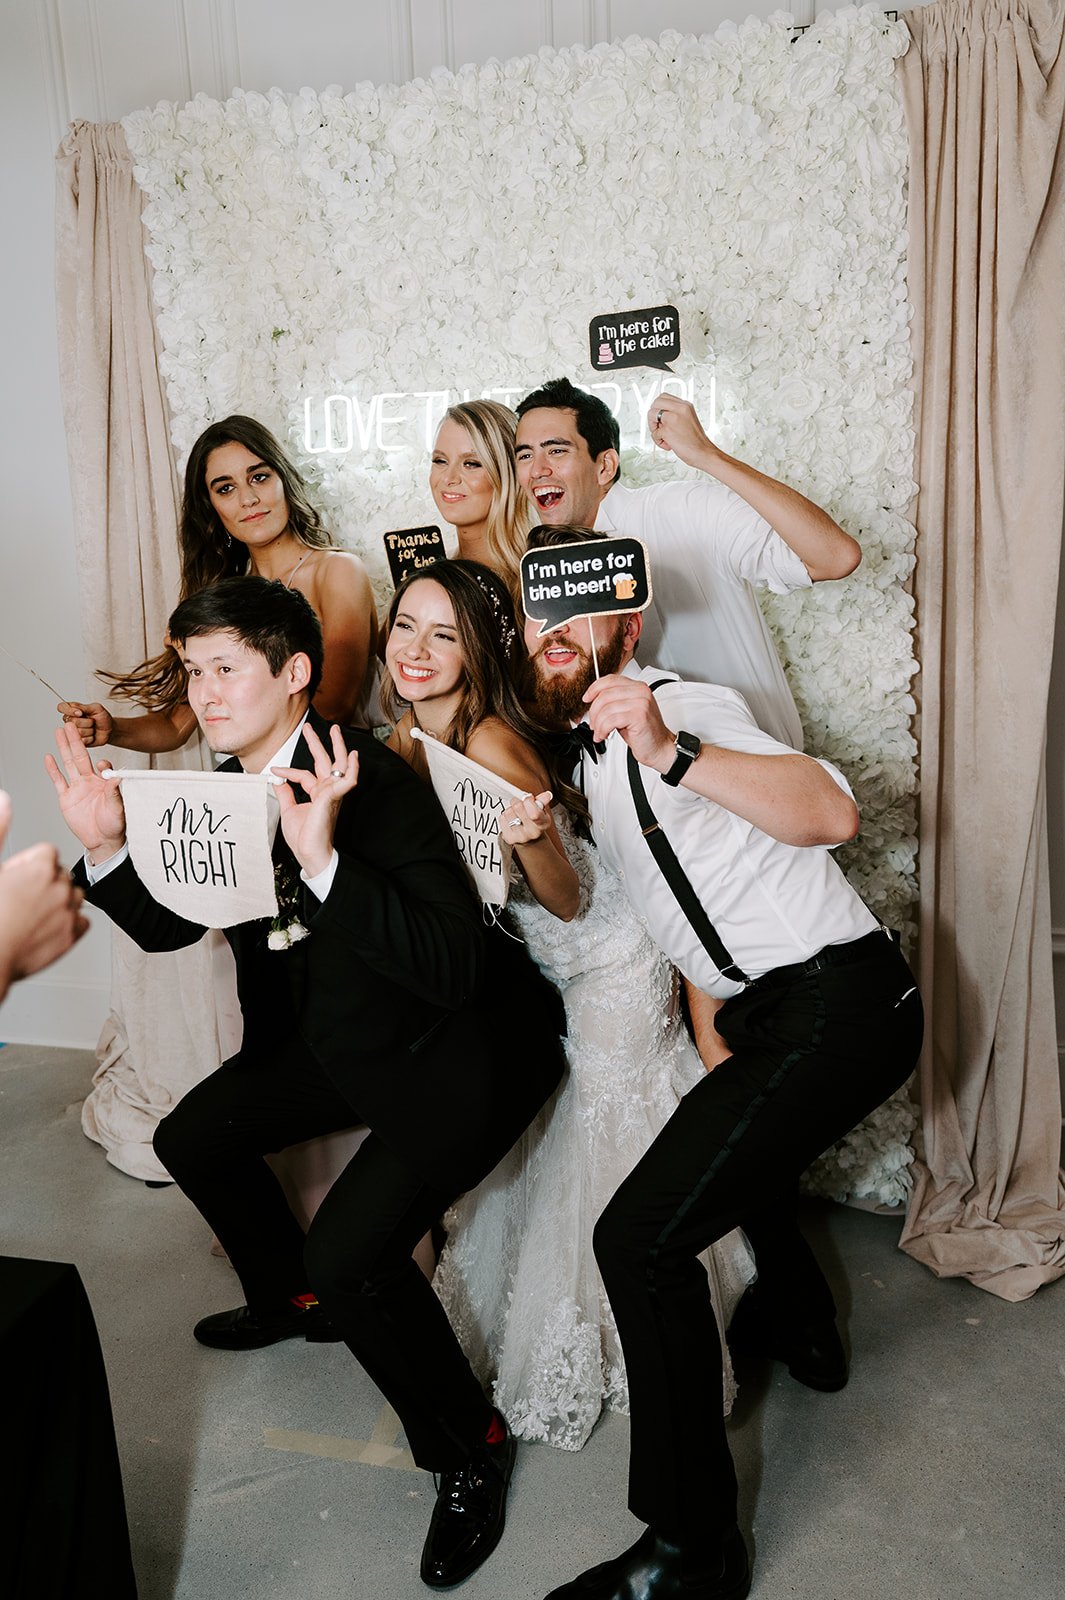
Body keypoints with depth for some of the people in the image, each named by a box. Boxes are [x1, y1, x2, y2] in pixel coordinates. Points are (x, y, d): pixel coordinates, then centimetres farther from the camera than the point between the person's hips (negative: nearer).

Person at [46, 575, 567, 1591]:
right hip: (339, 1039, 9)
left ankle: (469, 1448, 9)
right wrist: (106, 848, -8)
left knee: (350, 1250, -21)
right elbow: (167, 924, 10)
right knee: (192, 1138, 18)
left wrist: (324, 860, -46)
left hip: (460, 1051, -9)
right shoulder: (227, 786, -2)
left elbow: (451, 966, -37)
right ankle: (293, 1299, 45)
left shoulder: (377, 782, -28)